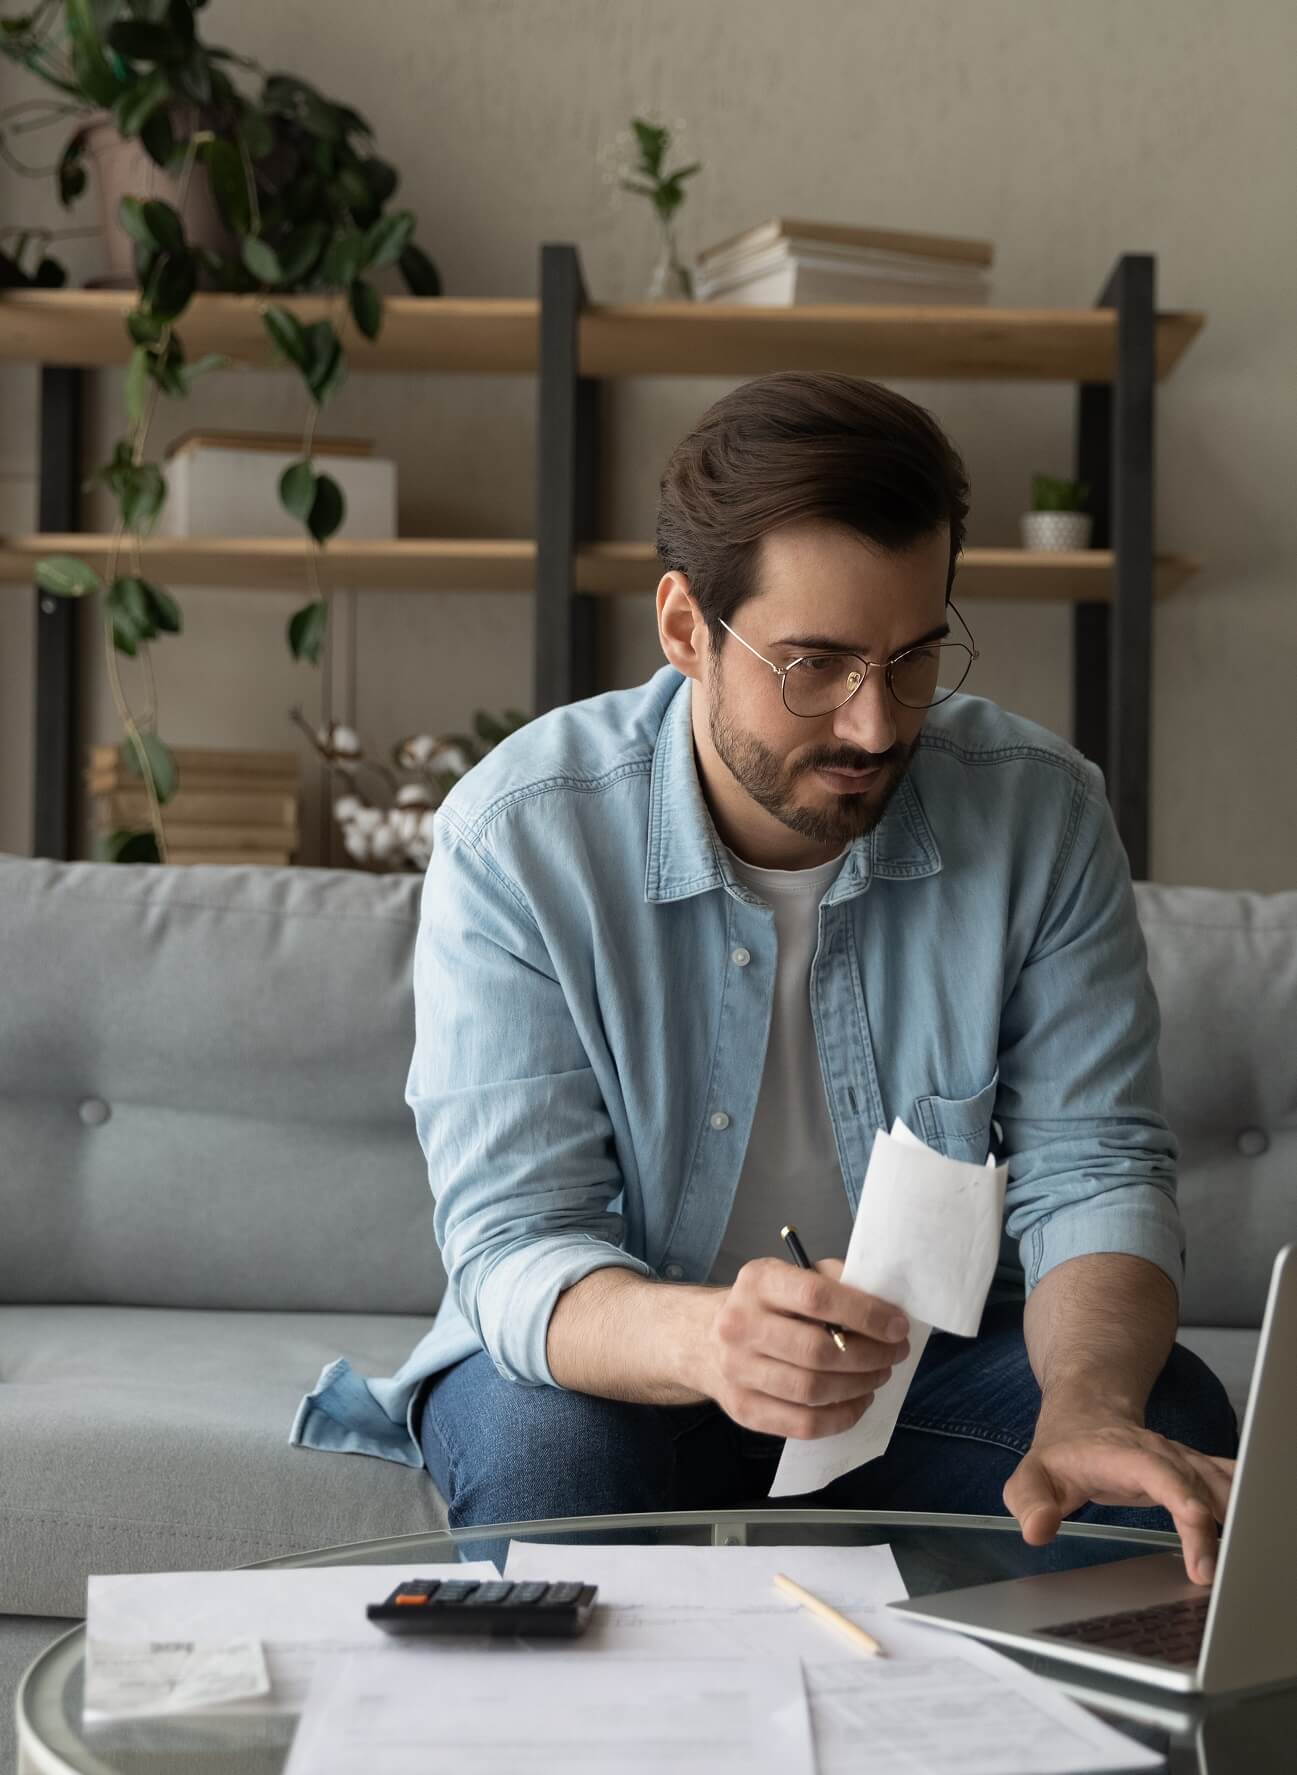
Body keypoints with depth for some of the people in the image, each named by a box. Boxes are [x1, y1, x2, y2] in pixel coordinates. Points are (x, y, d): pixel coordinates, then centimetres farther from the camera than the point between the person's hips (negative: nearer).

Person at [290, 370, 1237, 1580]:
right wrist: (701, 1339, -46)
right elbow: (514, 1246, -22)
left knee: (1171, 1428, -26)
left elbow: (1092, 1170, -10)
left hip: (937, 1358, 2)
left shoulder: (1040, 810, -11)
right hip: (619, 1362, -1)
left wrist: (1089, 1403, -33)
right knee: (544, 1439, -34)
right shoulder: (516, 837, -19)